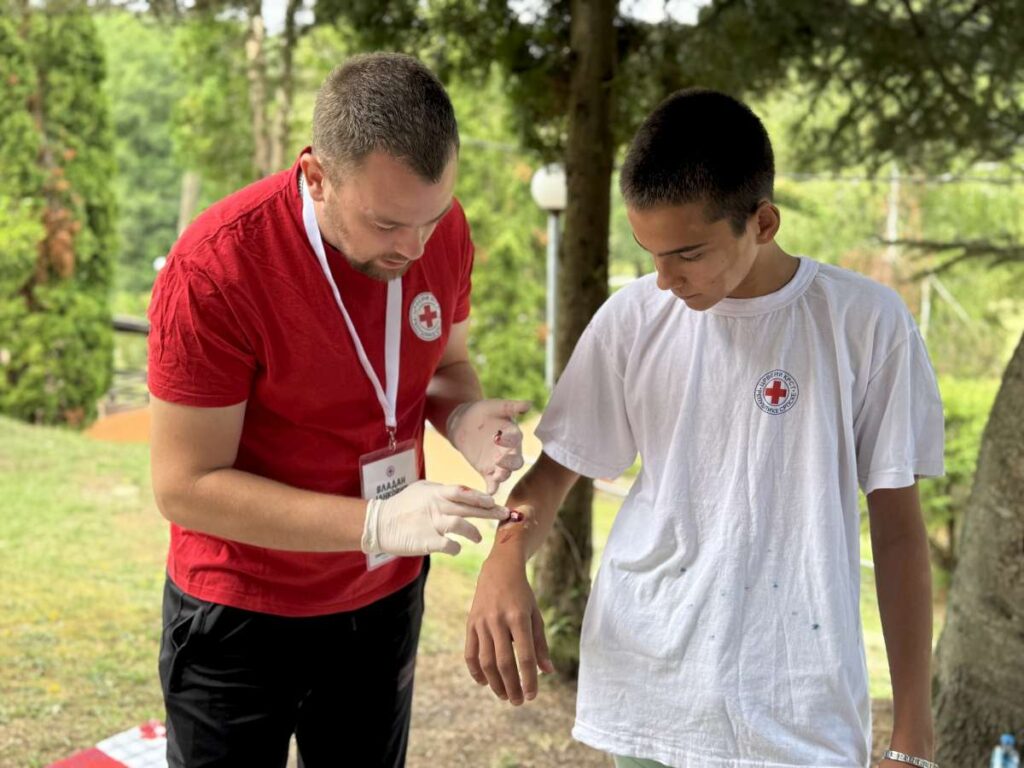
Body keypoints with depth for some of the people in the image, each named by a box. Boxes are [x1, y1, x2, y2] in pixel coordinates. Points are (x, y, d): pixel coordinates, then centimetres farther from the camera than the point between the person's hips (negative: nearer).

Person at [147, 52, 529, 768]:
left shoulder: (443, 229, -10)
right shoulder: (213, 267, -26)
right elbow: (185, 487, -22)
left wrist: (467, 420, -15)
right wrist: (376, 524, -30)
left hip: (386, 599, 4)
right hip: (241, 614, -4)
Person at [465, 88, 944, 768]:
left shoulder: (867, 324, -7)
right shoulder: (633, 319, -1)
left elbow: (897, 526, -1)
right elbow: (558, 468, 7)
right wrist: (505, 561, -15)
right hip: (647, 696, 2)